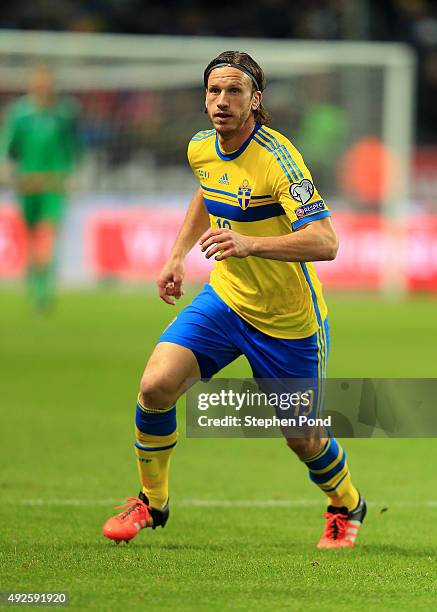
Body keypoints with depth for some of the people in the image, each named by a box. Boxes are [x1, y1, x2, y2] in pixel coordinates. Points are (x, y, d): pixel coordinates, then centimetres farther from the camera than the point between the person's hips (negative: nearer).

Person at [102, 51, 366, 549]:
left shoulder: (278, 158, -25)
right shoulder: (201, 151, -3)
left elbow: (325, 242, -35)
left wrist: (250, 244, -47)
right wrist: (177, 256, 15)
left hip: (288, 322, -5)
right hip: (225, 299, 5)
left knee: (303, 439, 8)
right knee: (156, 384, -16)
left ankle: (346, 506, 41)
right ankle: (151, 502, 5)